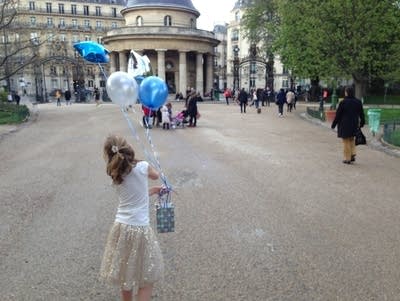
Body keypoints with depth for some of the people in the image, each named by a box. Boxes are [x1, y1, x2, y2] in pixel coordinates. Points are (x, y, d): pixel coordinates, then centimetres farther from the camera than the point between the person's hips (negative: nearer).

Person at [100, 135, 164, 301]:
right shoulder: (143, 167, -11)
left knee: (125, 274, 22)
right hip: (139, 230, -4)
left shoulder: (116, 176, 1)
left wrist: (152, 190, 25)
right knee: (148, 276, 13)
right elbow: (156, 175, 12)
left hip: (121, 227, 5)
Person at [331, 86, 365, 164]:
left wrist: (333, 125, -3)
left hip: (344, 125, -5)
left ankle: (347, 159, 11)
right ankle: (353, 155, 15)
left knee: (346, 142, 6)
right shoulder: (358, 102, -1)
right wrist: (362, 123, 20)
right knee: (352, 140, 25)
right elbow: (361, 114, 7)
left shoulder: (343, 102, -16)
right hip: (354, 125, 5)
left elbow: (338, 115, -12)